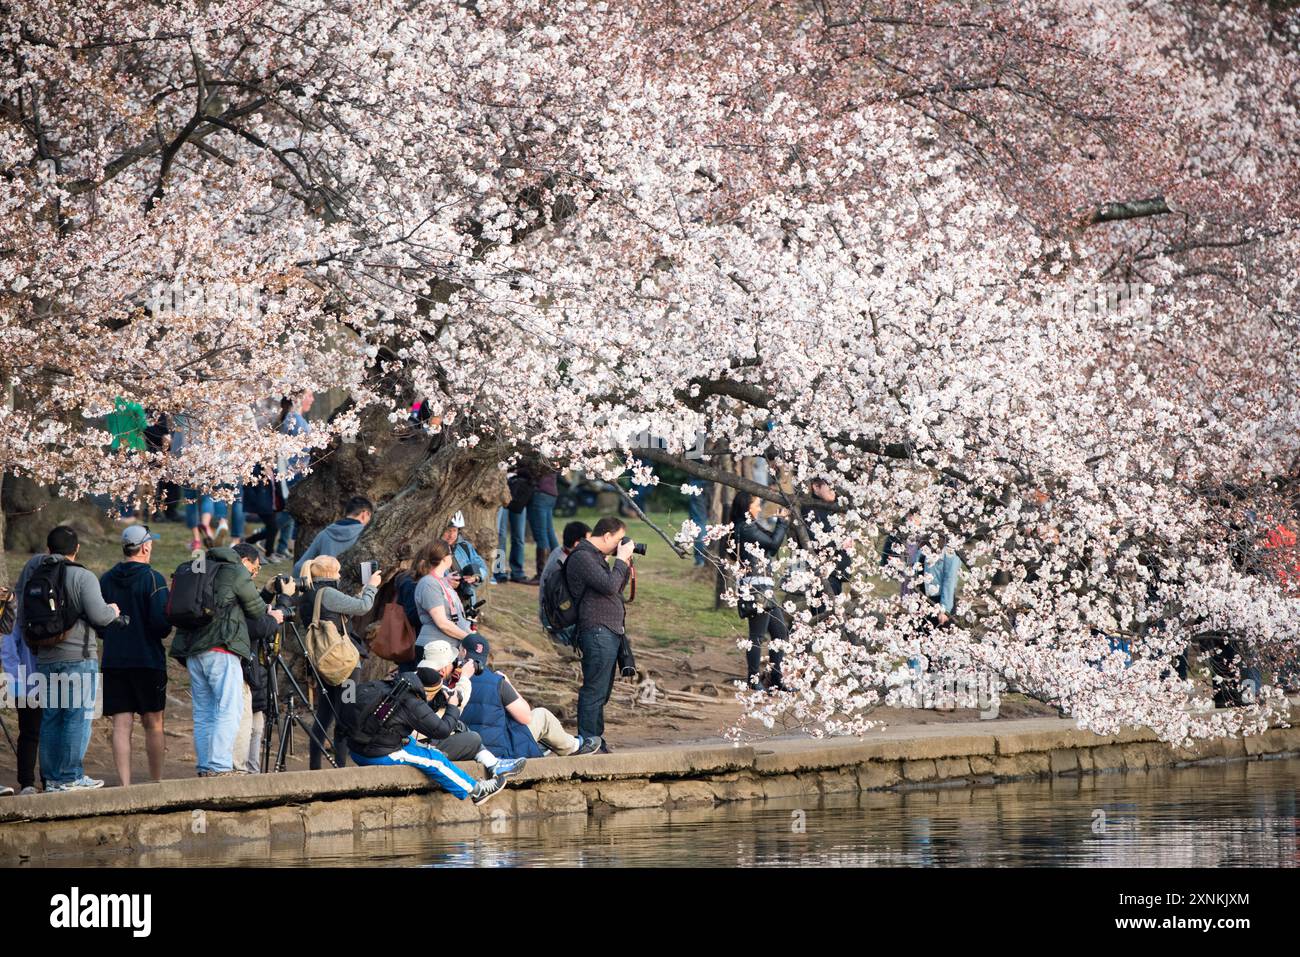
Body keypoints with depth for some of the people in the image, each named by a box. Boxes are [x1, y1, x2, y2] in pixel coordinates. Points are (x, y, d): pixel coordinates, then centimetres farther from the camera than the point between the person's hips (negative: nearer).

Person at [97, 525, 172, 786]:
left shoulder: (106, 580, 5)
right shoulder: (152, 578, -9)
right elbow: (161, 622, -16)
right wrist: (162, 632, 6)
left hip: (113, 662, 3)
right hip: (148, 660, -3)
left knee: (121, 725, 0)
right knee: (153, 723, 8)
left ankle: (125, 786, -7)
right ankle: (157, 783, 14)